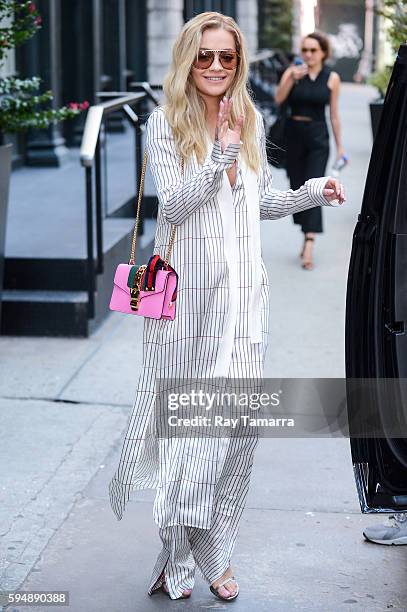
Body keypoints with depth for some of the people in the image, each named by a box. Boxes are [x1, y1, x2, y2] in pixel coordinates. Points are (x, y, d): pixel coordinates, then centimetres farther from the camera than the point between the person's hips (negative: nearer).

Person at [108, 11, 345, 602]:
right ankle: (179, 555, 17)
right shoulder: (166, 121, -3)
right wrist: (220, 156, -21)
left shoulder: (251, 120, 11)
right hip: (187, 291, -4)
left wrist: (313, 192, 5)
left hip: (242, 289, 4)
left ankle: (214, 552, 16)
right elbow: (171, 206, -12)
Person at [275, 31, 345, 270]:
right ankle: (308, 236, 24)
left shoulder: (332, 78, 1)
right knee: (297, 188, 8)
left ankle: (309, 244, -19)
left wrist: (340, 145, 7)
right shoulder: (292, 72, 1)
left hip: (318, 136, -2)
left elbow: (334, 114, 6)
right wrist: (292, 79, -26)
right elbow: (278, 99, -13)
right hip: (293, 134, 2)